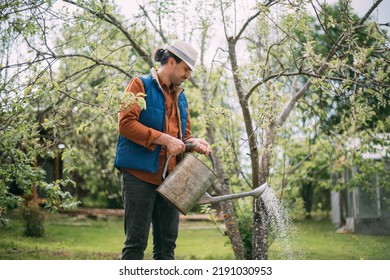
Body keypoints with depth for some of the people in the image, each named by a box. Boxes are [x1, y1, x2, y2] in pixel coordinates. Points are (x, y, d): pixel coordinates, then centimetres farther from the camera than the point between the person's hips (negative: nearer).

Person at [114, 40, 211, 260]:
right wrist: (164, 139, -19)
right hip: (140, 174, -7)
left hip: (170, 177, 7)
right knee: (136, 241, -5)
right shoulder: (140, 85, -2)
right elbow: (125, 123, -14)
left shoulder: (180, 97, 20)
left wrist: (194, 143, -2)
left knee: (167, 242, 9)